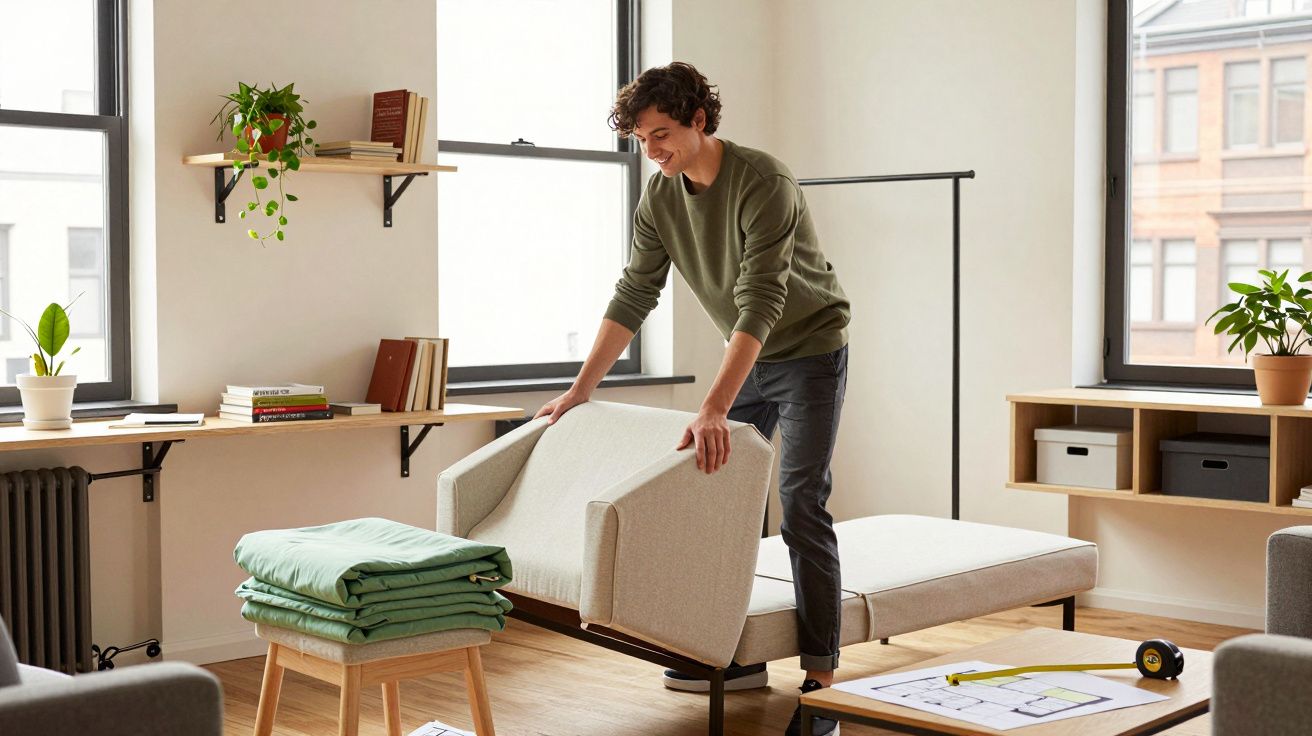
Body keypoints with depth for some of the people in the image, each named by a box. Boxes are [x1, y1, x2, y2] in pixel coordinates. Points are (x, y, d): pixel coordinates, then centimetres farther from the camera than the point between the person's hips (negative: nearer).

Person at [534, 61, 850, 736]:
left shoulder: (763, 183, -28)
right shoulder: (660, 197, -5)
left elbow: (760, 303, -36)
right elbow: (633, 296, -1)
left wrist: (714, 409, -44)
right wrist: (579, 390, -5)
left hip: (809, 351, -7)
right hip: (747, 354, 7)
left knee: (800, 509, -13)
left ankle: (821, 679, -8)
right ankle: (740, 655, 18)